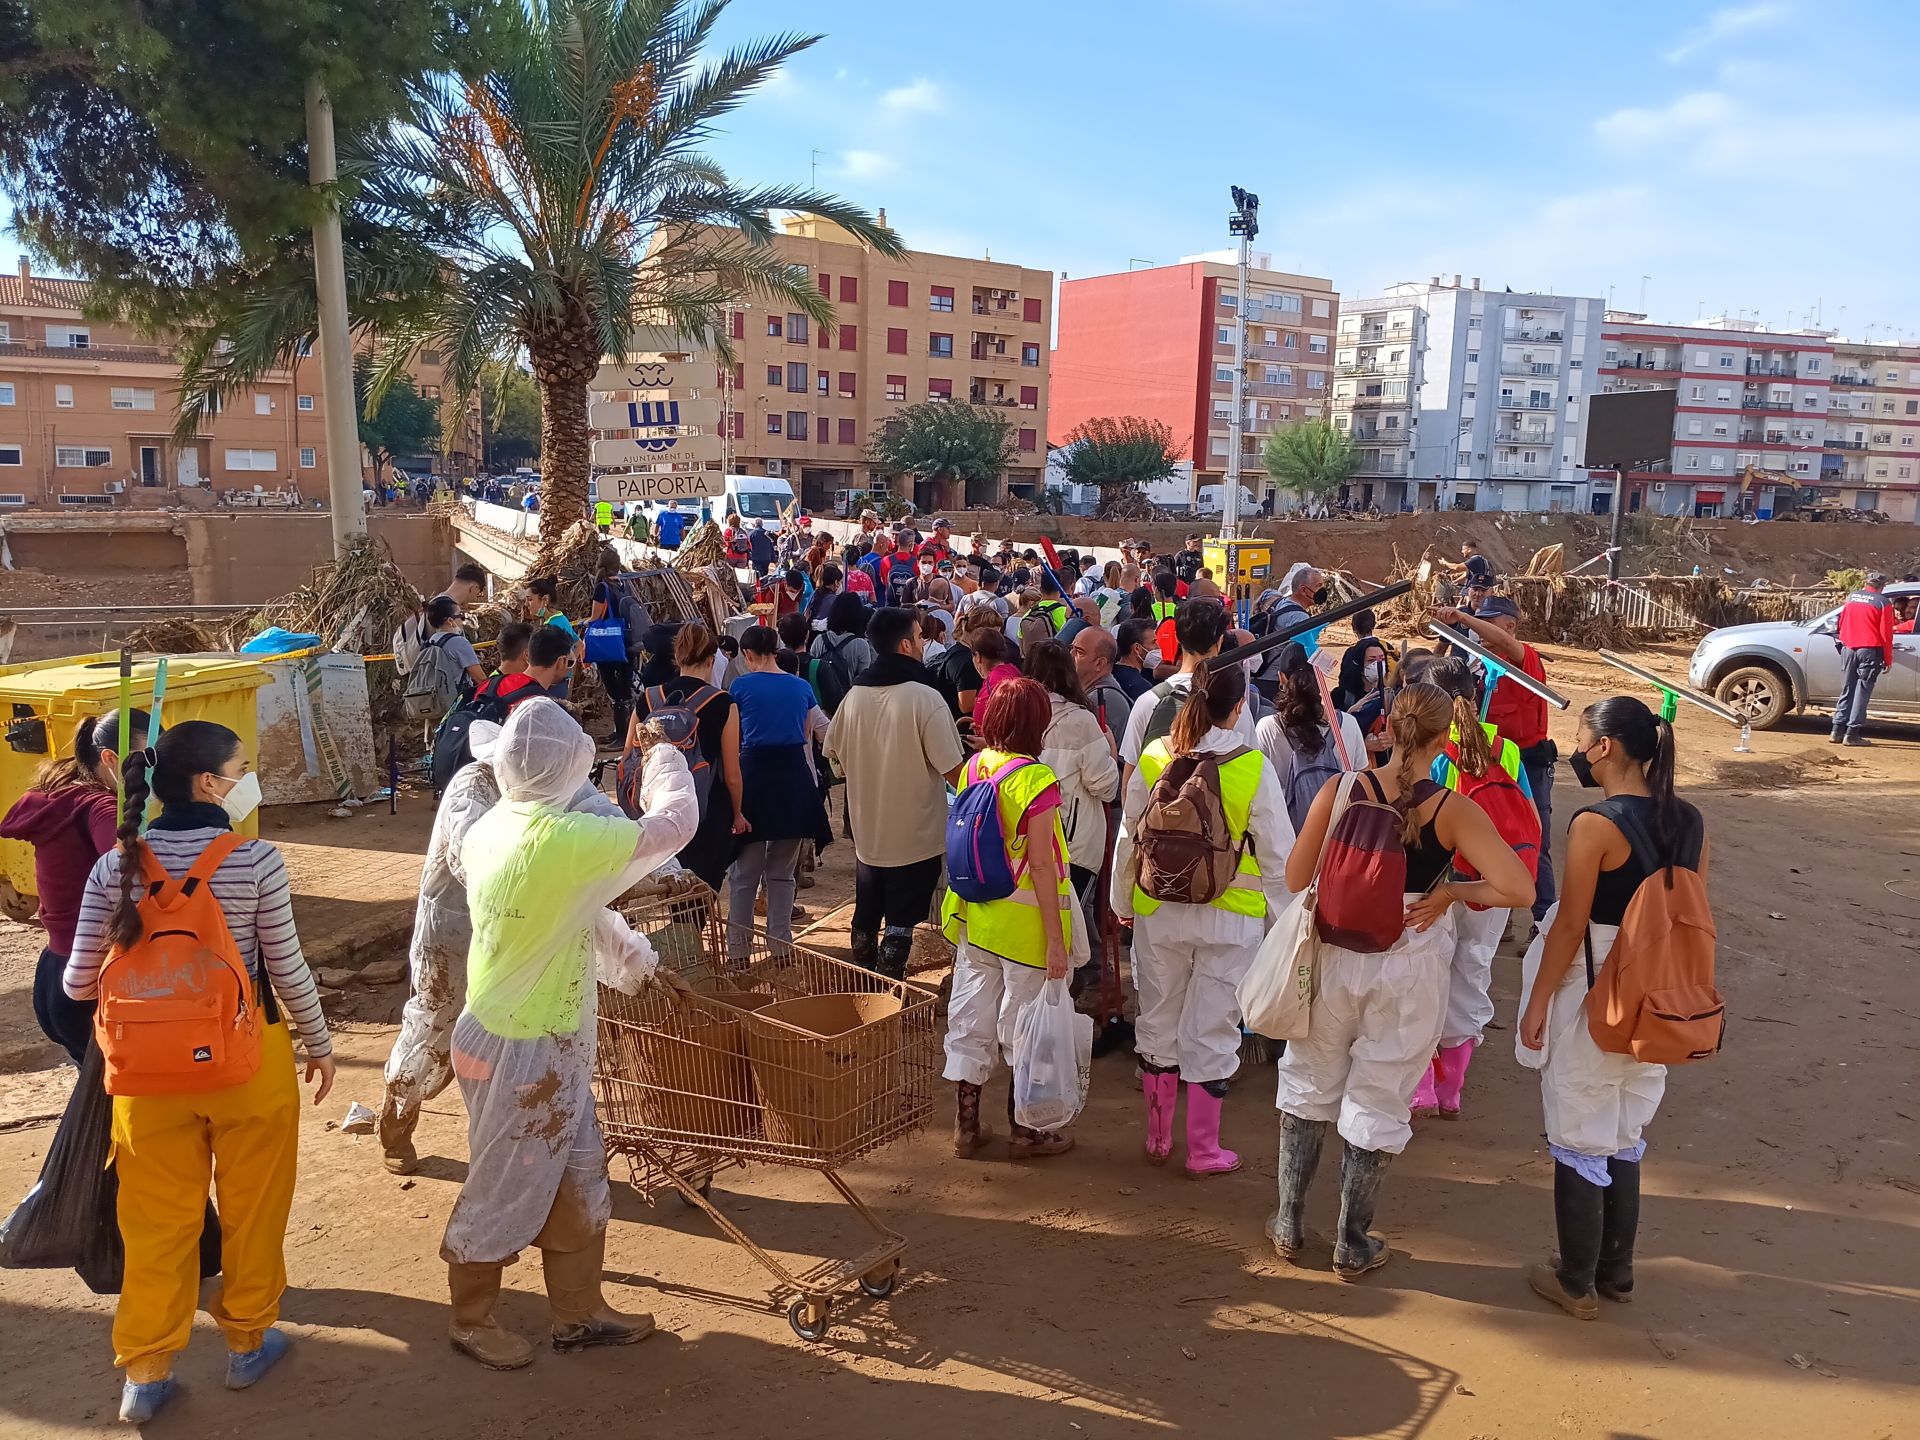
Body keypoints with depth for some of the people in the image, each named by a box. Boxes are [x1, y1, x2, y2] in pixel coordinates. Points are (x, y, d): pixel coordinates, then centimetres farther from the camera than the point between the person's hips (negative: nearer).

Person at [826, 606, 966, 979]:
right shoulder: (925, 698, -19)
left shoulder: (854, 695, -2)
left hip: (866, 832, 6)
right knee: (900, 921, 5)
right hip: (917, 835, -6)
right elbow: (951, 768, -19)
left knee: (866, 915, 20)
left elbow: (835, 754, 10)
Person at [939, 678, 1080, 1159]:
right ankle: (1025, 1131, 23)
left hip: (974, 917, 6)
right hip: (1022, 924, -6)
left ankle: (966, 1125, 25)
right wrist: (1056, 939, -15)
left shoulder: (972, 769, 0)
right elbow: (1040, 866, -20)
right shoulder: (1035, 780, -19)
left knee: (971, 1019, 14)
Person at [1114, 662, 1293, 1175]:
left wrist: (1123, 902, 15)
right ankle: (1203, 1151, 21)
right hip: (1231, 917, -2)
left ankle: (1157, 1138, 29)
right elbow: (1277, 853, -8)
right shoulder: (1254, 768, -14)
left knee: (1157, 1025, 17)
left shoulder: (1152, 759, -7)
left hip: (1159, 912, 2)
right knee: (1211, 1033, 10)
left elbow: (1128, 839, 1)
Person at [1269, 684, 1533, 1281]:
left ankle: (1289, 1225, 30)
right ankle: (1352, 1245, 26)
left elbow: (1297, 879, -7)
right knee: (1377, 1102, 13)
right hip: (1412, 968, -1)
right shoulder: (1453, 811, -14)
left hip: (1337, 956, 1)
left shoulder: (1339, 790, -12)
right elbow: (1518, 889, -20)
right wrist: (1452, 891, -5)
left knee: (1309, 1085, 20)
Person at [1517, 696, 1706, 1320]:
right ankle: (1616, 1271, 33)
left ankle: (1577, 1283, 21)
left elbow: (1570, 926, -17)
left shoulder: (1595, 824, -20)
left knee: (1579, 1141, 8)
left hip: (1591, 995, -7)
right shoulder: (1689, 822, 0)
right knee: (1625, 1137, 21)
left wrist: (1537, 1003, -7)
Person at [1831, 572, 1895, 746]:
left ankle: (1838, 731, 9)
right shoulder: (1882, 603, -6)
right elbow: (1886, 634, -7)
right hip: (1870, 651, -5)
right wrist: (1888, 660, -1)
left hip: (1848, 648, 5)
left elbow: (1841, 624, 18)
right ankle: (1852, 734, -5)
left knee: (1846, 691, 12)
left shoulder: (1851, 598, 9)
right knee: (1862, 692, -2)